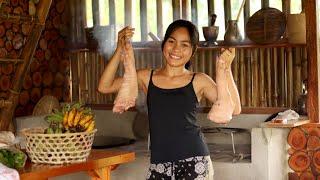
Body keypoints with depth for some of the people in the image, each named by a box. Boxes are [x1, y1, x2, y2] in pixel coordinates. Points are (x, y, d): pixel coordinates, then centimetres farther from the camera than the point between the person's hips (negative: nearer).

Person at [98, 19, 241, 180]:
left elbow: (234, 109, -7)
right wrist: (120, 50, -6)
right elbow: (104, 87, 3)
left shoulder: (199, 81, 2)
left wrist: (226, 69, -17)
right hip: (159, 165, 3)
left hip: (194, 161, -2)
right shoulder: (147, 77, 8)